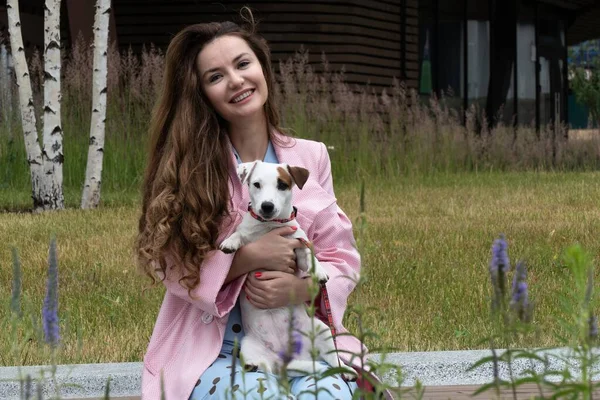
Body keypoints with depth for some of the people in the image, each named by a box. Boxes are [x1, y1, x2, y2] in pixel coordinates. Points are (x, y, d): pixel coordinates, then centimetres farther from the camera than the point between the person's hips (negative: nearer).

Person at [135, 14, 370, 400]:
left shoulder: (311, 158, 6)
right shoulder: (187, 165, -1)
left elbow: (341, 259, 6)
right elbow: (173, 265, -5)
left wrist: (300, 287, -15)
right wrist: (248, 256, -20)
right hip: (211, 352, -2)